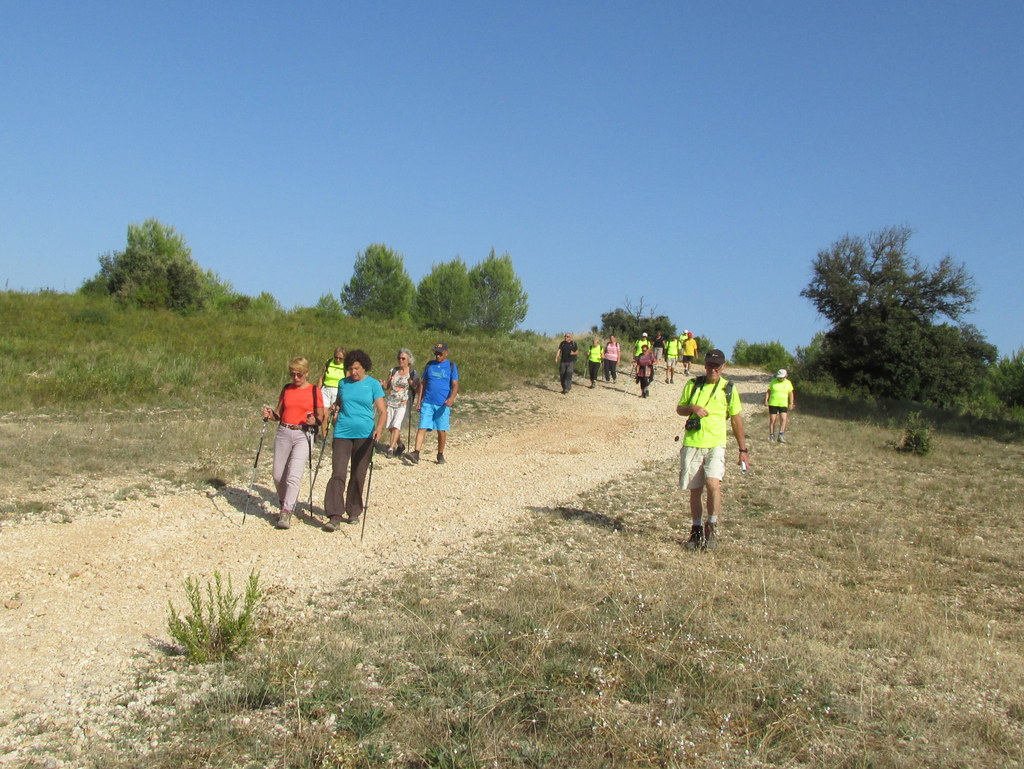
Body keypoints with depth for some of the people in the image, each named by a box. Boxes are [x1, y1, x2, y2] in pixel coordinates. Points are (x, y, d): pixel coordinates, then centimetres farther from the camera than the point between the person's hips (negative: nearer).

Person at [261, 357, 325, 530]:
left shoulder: (314, 391, 0)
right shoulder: (286, 389, 10)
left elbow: (320, 418, 2)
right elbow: (279, 414, 15)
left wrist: (315, 421, -19)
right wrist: (271, 415, -7)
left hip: (303, 435, -4)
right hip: (283, 433, 4)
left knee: (294, 475, -16)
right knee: (278, 476, 5)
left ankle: (286, 513, -17)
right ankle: (283, 506, 25)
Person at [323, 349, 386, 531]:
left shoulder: (373, 384, -1)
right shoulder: (343, 384, 8)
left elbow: (382, 411, -6)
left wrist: (379, 427, -24)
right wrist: (335, 408, 0)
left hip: (365, 435, -1)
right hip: (343, 433, 1)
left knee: (358, 475, 8)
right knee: (338, 473, -10)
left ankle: (353, 512, 22)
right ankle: (335, 516, -12)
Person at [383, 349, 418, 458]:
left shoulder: (412, 372, -1)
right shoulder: (393, 370, 9)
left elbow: (417, 388, -1)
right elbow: (387, 386, 12)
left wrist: (411, 383, -20)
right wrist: (383, 385, -10)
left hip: (403, 404, -4)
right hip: (391, 402, 4)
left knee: (396, 425, -14)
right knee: (390, 426, 6)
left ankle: (391, 448, -12)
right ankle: (400, 445, 25)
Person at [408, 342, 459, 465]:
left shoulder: (451, 367, 2)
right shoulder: (429, 365, 9)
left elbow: (455, 385, -4)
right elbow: (423, 383, 13)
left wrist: (452, 398, -23)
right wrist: (419, 401, 8)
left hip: (442, 404, -1)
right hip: (427, 403, 2)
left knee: (441, 431, 5)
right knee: (422, 428, -8)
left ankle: (440, 455, 18)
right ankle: (416, 453, -13)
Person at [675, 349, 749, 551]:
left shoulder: (728, 389, 4)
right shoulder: (692, 385, 8)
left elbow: (736, 419, 8)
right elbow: (679, 409, 15)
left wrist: (743, 450, 7)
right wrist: (692, 408, -8)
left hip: (716, 445, -2)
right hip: (692, 444, 2)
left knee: (713, 483, -22)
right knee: (695, 489, 6)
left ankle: (711, 527, -5)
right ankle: (696, 530, 21)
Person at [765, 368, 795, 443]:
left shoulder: (788, 383, 2)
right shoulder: (773, 382, -1)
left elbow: (791, 394, 6)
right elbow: (768, 392, 0)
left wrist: (791, 403, -3)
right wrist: (766, 400, -10)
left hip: (783, 404, 1)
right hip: (773, 404, -1)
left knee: (783, 419, -15)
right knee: (772, 420, -3)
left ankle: (781, 437, -12)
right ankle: (771, 437, 8)